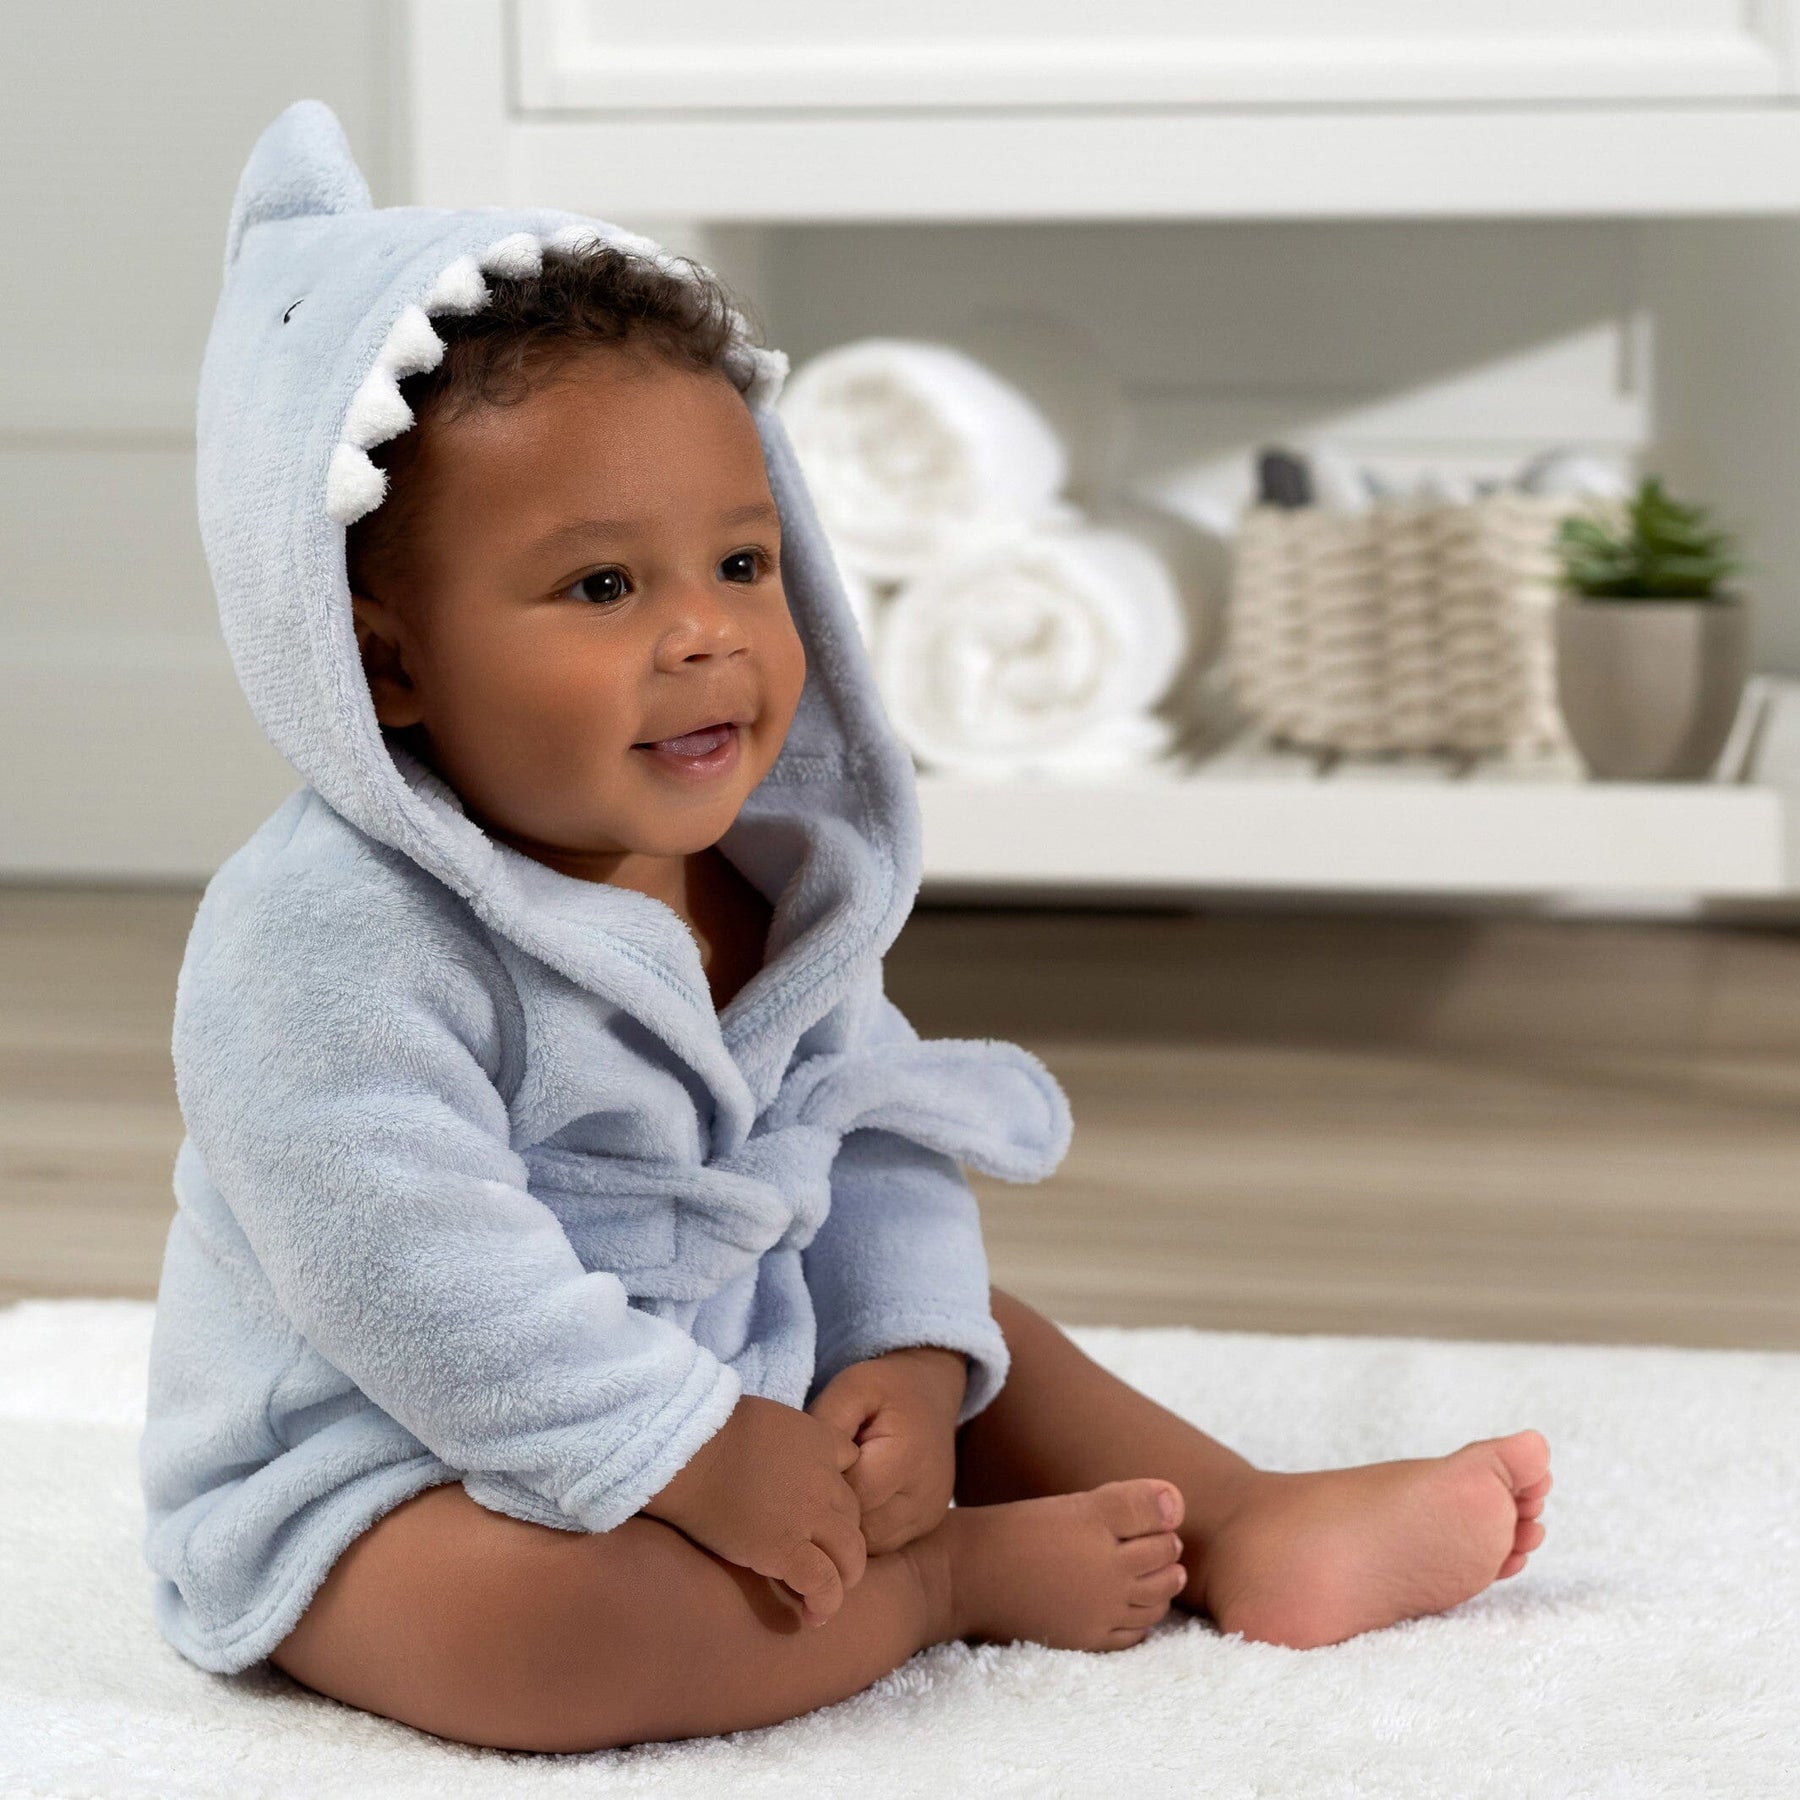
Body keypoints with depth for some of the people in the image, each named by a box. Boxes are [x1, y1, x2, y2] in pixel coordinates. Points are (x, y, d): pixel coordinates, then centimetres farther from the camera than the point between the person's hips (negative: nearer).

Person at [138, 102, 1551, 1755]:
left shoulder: (771, 889, 3)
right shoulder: (333, 937, -26)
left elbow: (874, 1149, 8)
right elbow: (411, 1275, -30)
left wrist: (912, 1364, -11)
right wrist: (690, 1457, -28)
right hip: (377, 1480, -9)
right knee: (532, 1617, -37)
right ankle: (960, 1573, -17)